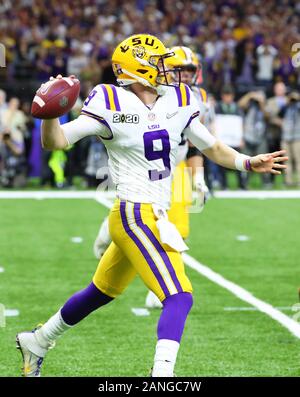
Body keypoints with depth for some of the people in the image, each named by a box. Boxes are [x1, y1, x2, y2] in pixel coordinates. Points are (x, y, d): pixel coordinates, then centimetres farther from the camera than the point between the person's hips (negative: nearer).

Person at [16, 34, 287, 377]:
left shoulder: (176, 101, 7)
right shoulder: (112, 104, -11)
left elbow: (211, 148, 19)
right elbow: (54, 142, -13)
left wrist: (248, 163, 5)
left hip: (156, 216, 8)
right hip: (135, 215, -8)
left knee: (102, 292, 23)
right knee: (179, 297, -19)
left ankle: (37, 342, 41)